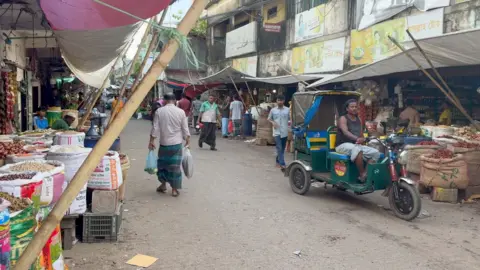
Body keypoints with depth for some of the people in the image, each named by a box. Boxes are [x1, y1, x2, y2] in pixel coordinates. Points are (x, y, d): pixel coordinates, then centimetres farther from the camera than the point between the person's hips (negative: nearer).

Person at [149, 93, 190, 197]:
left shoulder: (159, 111, -4)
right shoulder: (181, 112, -4)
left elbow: (155, 128, -3)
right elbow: (185, 129, -1)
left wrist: (151, 141, 5)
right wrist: (187, 142, 10)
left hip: (164, 143, 1)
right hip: (177, 143, 0)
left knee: (162, 163, 18)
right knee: (175, 165, 4)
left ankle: (163, 185, 26)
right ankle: (174, 189, 9)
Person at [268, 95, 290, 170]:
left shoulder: (287, 110, 2)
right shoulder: (273, 110, 3)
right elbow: (269, 119, 13)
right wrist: (273, 122, -7)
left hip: (285, 132, 2)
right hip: (277, 132, -2)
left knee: (282, 149, 13)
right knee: (279, 148, -11)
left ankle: (278, 161, 33)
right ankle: (282, 164, -15)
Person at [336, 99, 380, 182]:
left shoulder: (359, 120, 17)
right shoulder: (343, 118, -3)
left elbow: (361, 135, 16)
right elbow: (345, 132, -21)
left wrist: (362, 139, -11)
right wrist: (356, 138, -40)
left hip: (357, 145, 7)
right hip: (343, 145, -7)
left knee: (376, 153, -14)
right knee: (357, 149, -39)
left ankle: (366, 173, -22)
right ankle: (362, 174, -30)